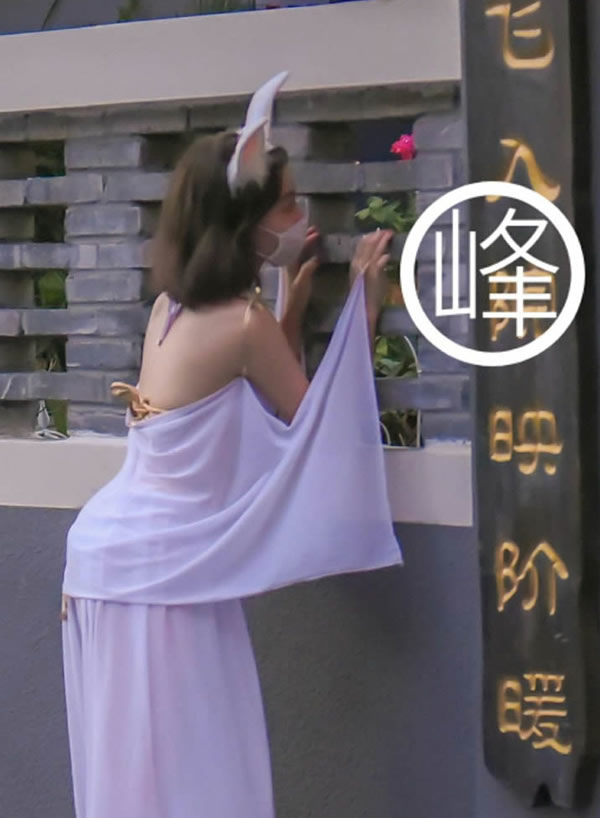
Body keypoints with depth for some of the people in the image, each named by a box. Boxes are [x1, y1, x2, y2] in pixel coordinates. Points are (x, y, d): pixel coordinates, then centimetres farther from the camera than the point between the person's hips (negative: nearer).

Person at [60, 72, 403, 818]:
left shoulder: (173, 305, 8)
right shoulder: (244, 320, -16)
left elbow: (258, 397, 18)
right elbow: (320, 423, -5)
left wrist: (293, 300, 13)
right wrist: (363, 305, -3)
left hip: (112, 548, 8)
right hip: (159, 569, -8)